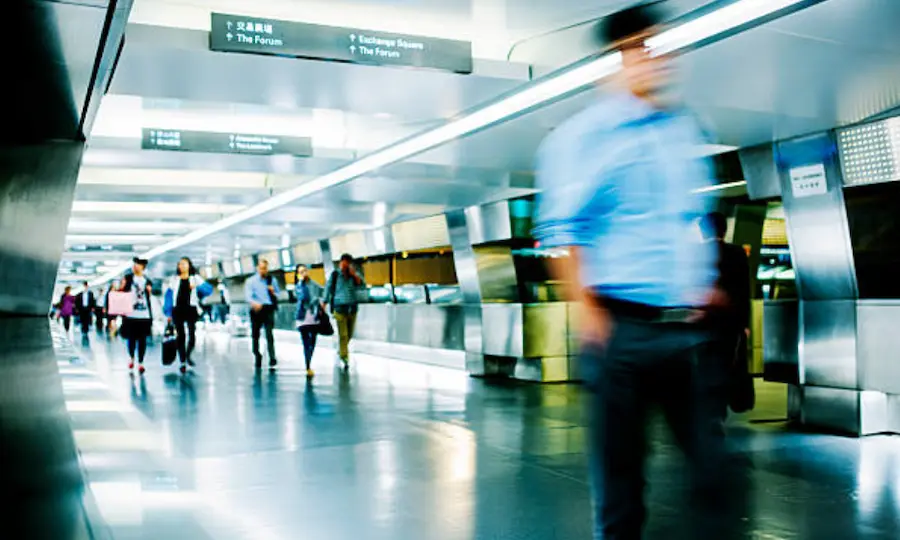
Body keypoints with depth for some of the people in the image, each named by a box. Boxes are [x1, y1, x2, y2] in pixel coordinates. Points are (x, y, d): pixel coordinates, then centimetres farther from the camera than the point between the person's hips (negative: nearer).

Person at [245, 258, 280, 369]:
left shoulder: (272, 280, 14)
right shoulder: (251, 281, 6)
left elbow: (278, 295, 22)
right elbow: (248, 296, -8)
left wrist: (273, 292, -2)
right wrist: (254, 303, -29)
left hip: (268, 309, 0)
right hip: (256, 310, 0)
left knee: (269, 333, -14)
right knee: (255, 334, 6)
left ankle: (272, 358, -21)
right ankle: (257, 355, 25)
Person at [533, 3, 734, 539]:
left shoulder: (685, 128, 15)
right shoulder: (582, 135, -4)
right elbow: (561, 229, -8)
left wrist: (706, 282, 18)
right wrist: (586, 308, -13)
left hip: (691, 328, 6)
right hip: (624, 328, -5)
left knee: (711, 463, 10)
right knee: (621, 469, 5)